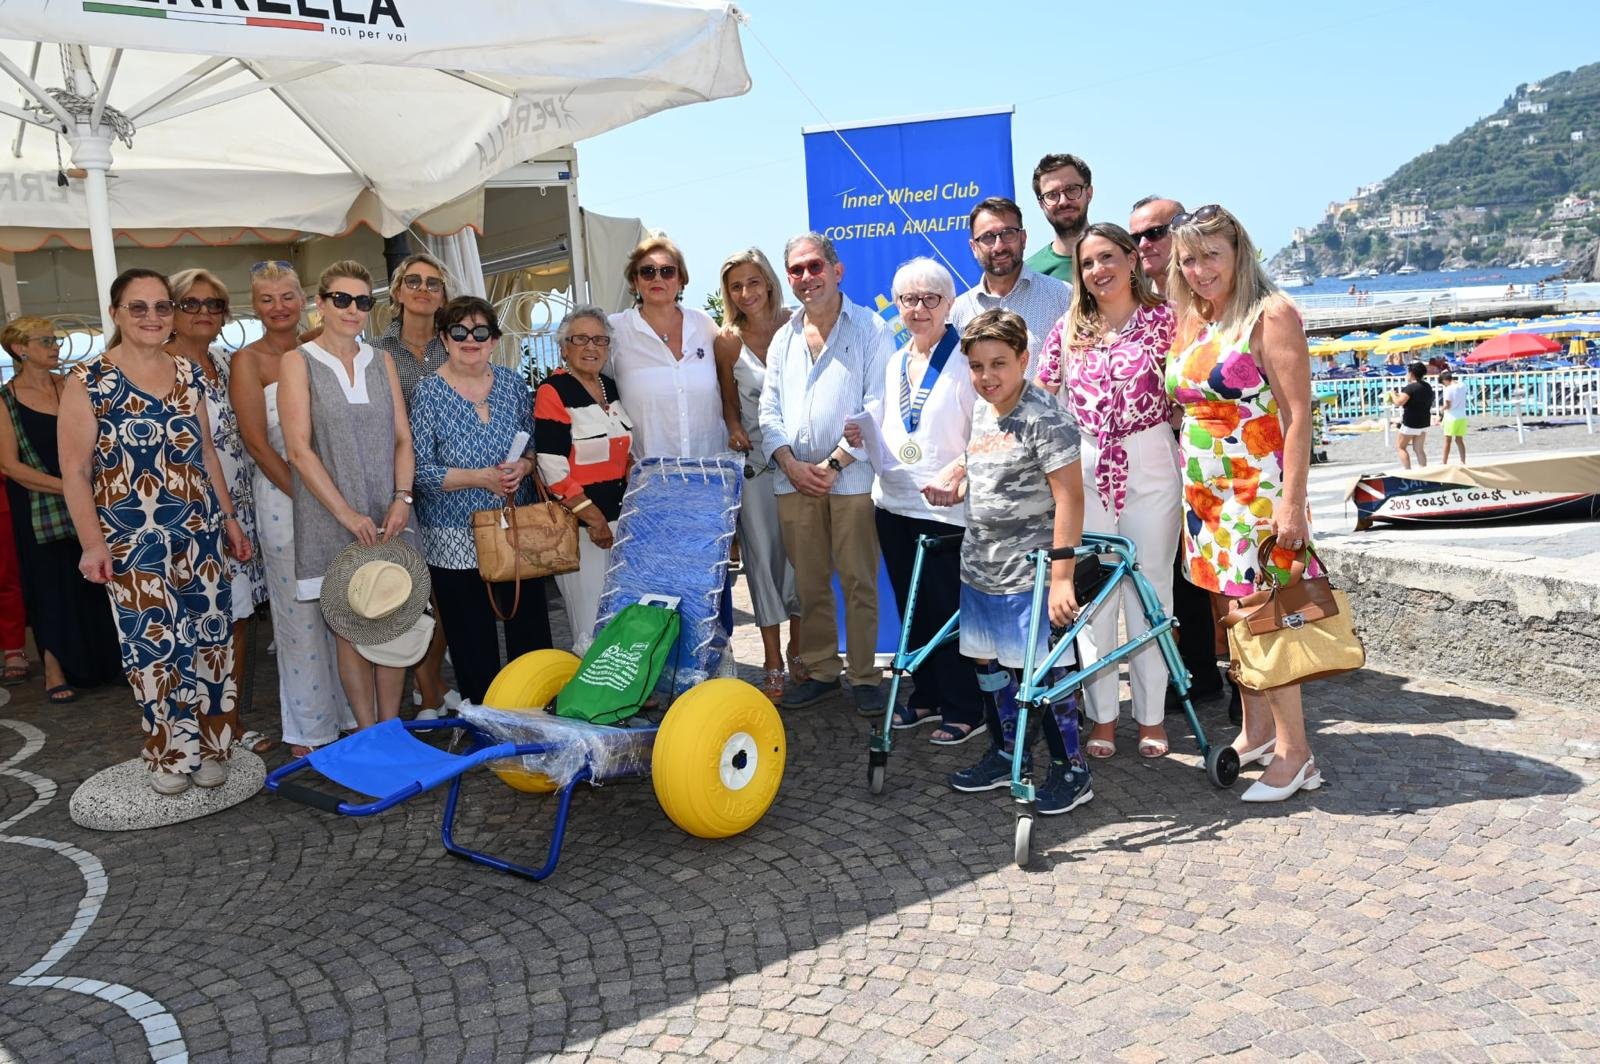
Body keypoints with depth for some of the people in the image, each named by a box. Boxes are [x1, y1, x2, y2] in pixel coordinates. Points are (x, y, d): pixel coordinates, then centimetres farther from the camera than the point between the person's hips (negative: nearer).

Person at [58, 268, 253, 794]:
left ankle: (211, 748, 20)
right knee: (154, 646, 0)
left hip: (199, 532, 4)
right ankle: (170, 754, 15)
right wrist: (93, 543, -14)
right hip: (133, 541, -4)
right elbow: (75, 470, -7)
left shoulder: (189, 375, 10)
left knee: (210, 638, 6)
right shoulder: (88, 381, -5)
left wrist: (230, 518, 15)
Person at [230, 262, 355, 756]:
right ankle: (308, 730, 18)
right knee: (300, 613, 4)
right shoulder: (248, 361, -4)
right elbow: (257, 442, -8)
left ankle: (348, 712, 25)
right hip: (283, 497, -4)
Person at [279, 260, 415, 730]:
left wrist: (402, 499, -7)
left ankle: (391, 727, 17)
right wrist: (348, 514, -14)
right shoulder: (298, 363, 0)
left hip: (387, 518, 3)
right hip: (330, 520, -3)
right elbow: (300, 450, -7)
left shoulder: (381, 362, 12)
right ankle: (367, 734, 12)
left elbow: (403, 438, 9)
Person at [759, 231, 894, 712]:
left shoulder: (870, 329, 1)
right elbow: (769, 408, 13)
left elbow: (878, 406, -7)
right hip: (794, 479, 5)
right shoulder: (783, 338, 18)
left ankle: (865, 676, 9)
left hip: (851, 478, -5)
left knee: (859, 583, -2)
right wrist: (791, 463, -3)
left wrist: (834, 464, -12)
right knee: (809, 583, 10)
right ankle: (820, 670, 21)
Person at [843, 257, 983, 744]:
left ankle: (965, 709, 10)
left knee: (948, 609, -2)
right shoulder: (893, 363, 14)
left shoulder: (965, 361, -8)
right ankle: (926, 696, 28)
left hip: (944, 506, -7)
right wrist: (860, 434, 4)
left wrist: (958, 471, -26)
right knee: (912, 608, 14)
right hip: (893, 502, 7)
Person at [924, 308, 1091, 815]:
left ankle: (1070, 769, 16)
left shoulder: (1044, 418, -17)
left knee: (1045, 669, 1)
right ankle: (1007, 754, 33)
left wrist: (1061, 578, -23)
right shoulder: (980, 411, 8)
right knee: (988, 663, 16)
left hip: (1030, 570, -8)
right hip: (980, 565, 8)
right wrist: (954, 490, 4)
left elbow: (1070, 499, -20)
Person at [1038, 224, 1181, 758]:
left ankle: (1151, 717, 16)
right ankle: (1102, 717, 15)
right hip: (1085, 468, 2)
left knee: (1149, 589, 4)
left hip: (1149, 466, -2)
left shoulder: (1162, 318, 1)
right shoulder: (1070, 327, 8)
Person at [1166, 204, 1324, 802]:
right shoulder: (1190, 321, 13)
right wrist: (1188, 489, 14)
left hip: (1259, 489, -7)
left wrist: (1291, 499, -19)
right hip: (1204, 490, 7)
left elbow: (1299, 414, -14)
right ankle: (1256, 732, 25)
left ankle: (1293, 754, 3)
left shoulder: (1270, 314, -9)